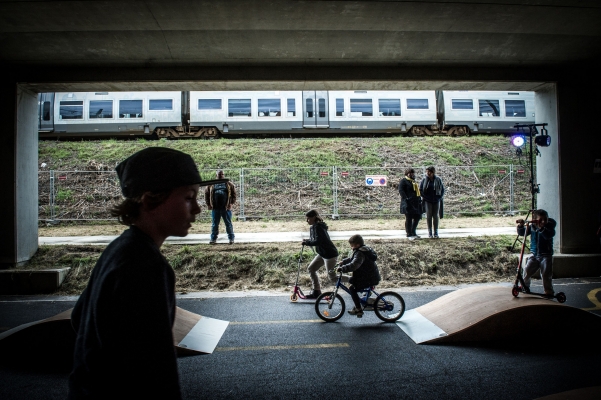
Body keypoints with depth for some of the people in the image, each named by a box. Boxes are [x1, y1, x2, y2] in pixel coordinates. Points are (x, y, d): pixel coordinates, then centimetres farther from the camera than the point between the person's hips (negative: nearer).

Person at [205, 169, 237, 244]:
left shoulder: (229, 184, 5)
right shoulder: (211, 185, 8)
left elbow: (234, 194, 5)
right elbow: (206, 194, 12)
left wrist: (232, 203, -5)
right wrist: (208, 204, 5)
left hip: (226, 208, -1)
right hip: (215, 209, 1)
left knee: (228, 224, 6)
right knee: (214, 225, 10)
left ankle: (231, 238, 16)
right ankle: (213, 239, 20)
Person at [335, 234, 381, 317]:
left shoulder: (360, 253, -21)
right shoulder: (363, 250, 12)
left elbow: (353, 265, -35)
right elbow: (352, 259, 24)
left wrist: (341, 268, -33)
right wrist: (343, 262, 14)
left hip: (370, 278, -11)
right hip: (370, 275, 11)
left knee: (352, 288, -11)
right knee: (351, 280, 18)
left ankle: (359, 309, -5)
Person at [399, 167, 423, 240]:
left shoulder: (414, 181, 22)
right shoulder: (403, 181, -4)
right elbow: (401, 190, -15)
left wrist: (419, 199, 19)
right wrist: (405, 198, -25)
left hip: (416, 203, 9)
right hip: (408, 203, -9)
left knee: (417, 217, 10)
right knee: (409, 218, -3)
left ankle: (413, 232, 23)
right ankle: (409, 234, 3)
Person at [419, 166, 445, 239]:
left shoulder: (438, 180, 0)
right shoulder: (424, 180, -2)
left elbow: (442, 189, 8)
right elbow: (420, 190, 2)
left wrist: (439, 197, -2)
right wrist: (424, 197, -6)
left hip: (436, 201, 1)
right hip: (428, 201, -1)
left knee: (435, 216, 6)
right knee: (429, 216, 1)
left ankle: (436, 233, 14)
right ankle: (430, 233, 9)